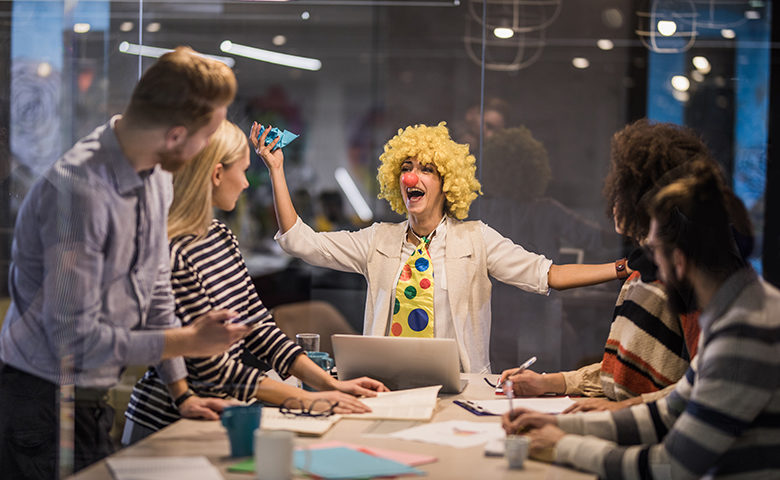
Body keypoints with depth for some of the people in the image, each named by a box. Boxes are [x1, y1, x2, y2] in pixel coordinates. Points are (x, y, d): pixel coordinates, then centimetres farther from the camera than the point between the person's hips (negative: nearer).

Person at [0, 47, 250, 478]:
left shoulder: (155, 174, 2)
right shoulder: (78, 192, -27)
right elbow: (75, 340, -25)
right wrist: (190, 341, -17)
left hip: (93, 399, 8)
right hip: (46, 404, -8)